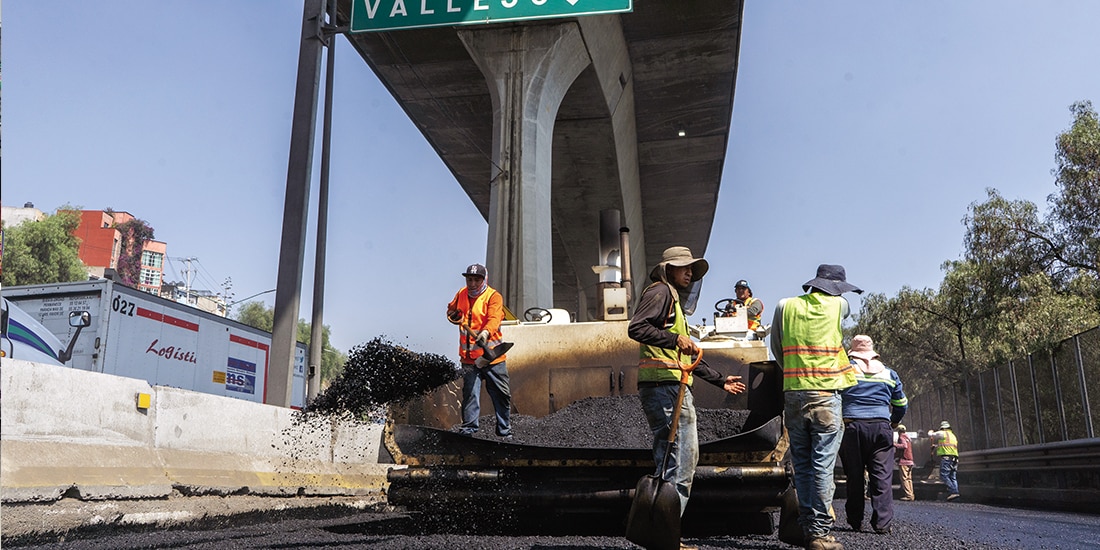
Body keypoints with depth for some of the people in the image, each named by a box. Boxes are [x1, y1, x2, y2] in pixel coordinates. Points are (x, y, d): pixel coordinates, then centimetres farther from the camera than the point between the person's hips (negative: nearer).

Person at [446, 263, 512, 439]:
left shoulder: (493, 296, -7)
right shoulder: (461, 295, 9)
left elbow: (494, 318, -24)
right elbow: (451, 310, 27)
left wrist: (485, 332, -44)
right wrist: (454, 316, 3)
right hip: (469, 357, 3)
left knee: (501, 394, 4)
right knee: (470, 393, 3)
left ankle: (505, 430, 17)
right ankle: (469, 427, 16)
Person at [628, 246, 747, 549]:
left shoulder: (675, 300, 30)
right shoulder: (661, 291, -1)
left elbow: (686, 356, 33)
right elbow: (636, 327, -18)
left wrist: (719, 380, 34)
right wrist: (675, 339, -26)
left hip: (673, 387, 11)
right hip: (665, 386, -11)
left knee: (669, 461, 9)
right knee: (682, 459, -11)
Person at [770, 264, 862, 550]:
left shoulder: (785, 306, 8)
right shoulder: (838, 305, 3)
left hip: (792, 395, 3)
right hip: (825, 395, -3)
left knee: (802, 466, 9)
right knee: (823, 467, -2)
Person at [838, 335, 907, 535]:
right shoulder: (889, 373, 14)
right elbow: (902, 404, 21)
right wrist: (894, 423, 36)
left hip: (852, 426, -1)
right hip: (881, 427, 1)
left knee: (854, 476, 6)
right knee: (882, 477, -1)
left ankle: (855, 521, 12)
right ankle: (882, 523, -8)